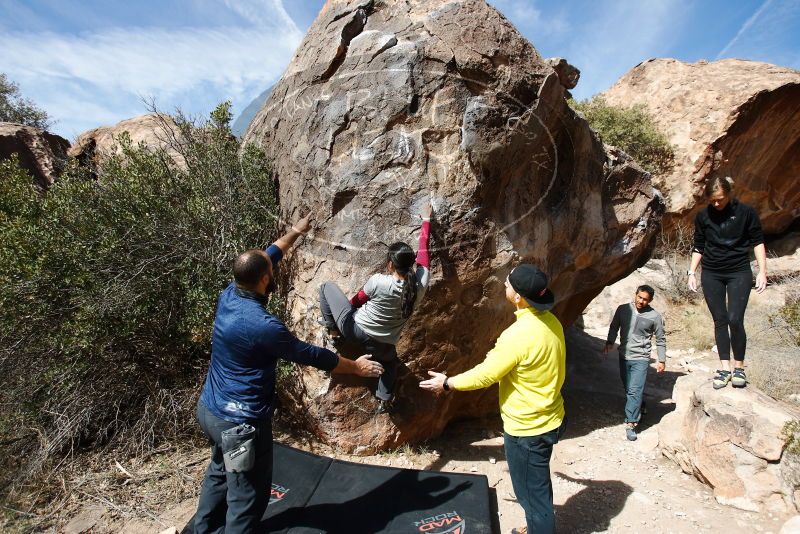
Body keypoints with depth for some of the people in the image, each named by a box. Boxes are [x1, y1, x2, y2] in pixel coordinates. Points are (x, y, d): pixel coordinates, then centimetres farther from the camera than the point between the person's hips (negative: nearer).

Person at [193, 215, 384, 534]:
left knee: (219, 473, 31)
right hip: (240, 421, -9)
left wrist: (295, 232, 21)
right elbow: (311, 355, -18)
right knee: (247, 497, 9)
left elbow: (267, 258, 9)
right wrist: (356, 367, -4)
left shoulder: (229, 296, -7)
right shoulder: (263, 326, -30)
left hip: (209, 409, 9)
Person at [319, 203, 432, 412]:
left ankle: (334, 333, 15)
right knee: (389, 362, 41)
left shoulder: (378, 281, -22)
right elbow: (423, 250, 0)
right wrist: (426, 220, 13)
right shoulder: (420, 283, -14)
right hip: (382, 346, 4)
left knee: (327, 287, 12)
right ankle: (384, 400, 34)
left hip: (354, 330, -3)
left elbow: (357, 300, -3)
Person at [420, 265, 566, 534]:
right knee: (538, 483, 29)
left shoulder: (518, 335, -31)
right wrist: (502, 354, 24)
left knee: (531, 490, 13)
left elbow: (485, 375, -21)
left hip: (527, 428, -9)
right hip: (549, 419, 9)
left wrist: (447, 383, -6)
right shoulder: (551, 322, -5)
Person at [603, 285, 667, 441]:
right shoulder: (623, 309, -3)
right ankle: (639, 408, 41)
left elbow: (660, 340, 1)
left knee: (634, 391, -10)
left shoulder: (655, 317, -8)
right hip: (624, 356, 4)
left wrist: (662, 361, 2)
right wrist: (609, 342, -5)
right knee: (629, 389, 16)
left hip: (641, 359, -4)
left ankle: (630, 424, -3)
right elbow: (614, 327, 9)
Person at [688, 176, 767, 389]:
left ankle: (739, 367, 7)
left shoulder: (746, 212, -3)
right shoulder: (703, 216, 3)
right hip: (711, 274, 2)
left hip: (739, 272, -2)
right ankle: (725, 367, 10)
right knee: (720, 321, 4)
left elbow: (757, 242, 1)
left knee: (735, 319, -10)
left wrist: (762, 271, -5)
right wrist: (692, 272, 5)